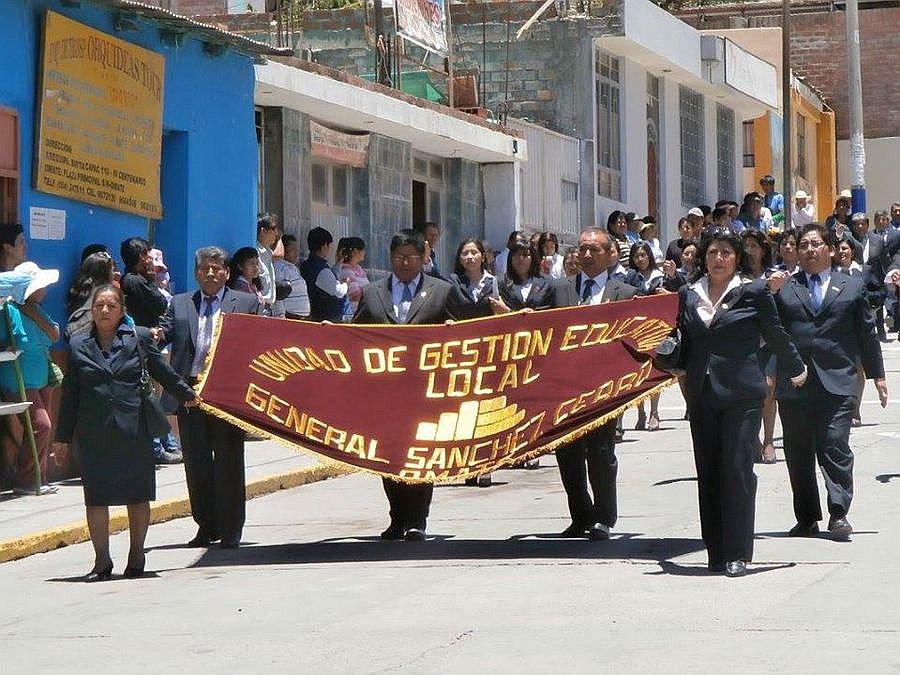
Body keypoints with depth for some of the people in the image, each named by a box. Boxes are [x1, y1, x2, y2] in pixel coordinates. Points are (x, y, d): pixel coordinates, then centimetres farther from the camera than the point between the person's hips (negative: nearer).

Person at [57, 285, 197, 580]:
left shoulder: (140, 338, 3)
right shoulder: (79, 345, 7)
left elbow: (163, 372, 16)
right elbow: (70, 393, 9)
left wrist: (188, 395, 25)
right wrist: (63, 436, 9)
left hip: (134, 431, -1)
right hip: (94, 434, 1)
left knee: (138, 495, 6)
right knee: (95, 498, 1)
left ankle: (136, 556, 19)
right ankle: (102, 561, 9)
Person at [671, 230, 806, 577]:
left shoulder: (754, 291, 0)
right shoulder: (688, 294, 11)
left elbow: (775, 335, 11)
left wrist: (796, 370, 20)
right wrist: (678, 366, 7)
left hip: (741, 393, -4)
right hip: (702, 395, 4)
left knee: (737, 470, -9)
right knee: (708, 473, 6)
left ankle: (738, 554, -6)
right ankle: (717, 553, 12)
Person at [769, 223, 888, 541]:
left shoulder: (852, 286, 12)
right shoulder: (783, 287, 11)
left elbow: (866, 333, 14)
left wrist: (877, 375, 14)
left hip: (837, 383, -2)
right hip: (793, 382, 2)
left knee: (835, 446, -11)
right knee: (798, 453, 5)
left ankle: (839, 514, -9)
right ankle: (807, 519, 13)